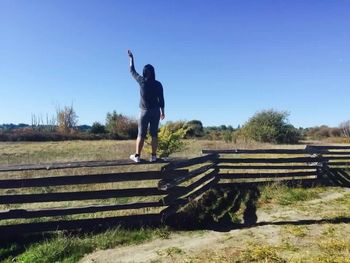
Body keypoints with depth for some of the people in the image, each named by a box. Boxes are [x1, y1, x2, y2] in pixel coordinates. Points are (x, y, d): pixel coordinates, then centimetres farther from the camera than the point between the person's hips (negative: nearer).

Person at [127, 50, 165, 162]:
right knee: (154, 134, 4)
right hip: (156, 111, 2)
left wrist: (131, 58, 22)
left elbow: (132, 71, 10)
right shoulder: (158, 84, 0)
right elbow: (161, 99, 1)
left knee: (141, 134, 2)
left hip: (145, 111, -2)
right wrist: (162, 111, 11)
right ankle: (153, 156, 4)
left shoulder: (142, 81, -5)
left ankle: (137, 156, 6)